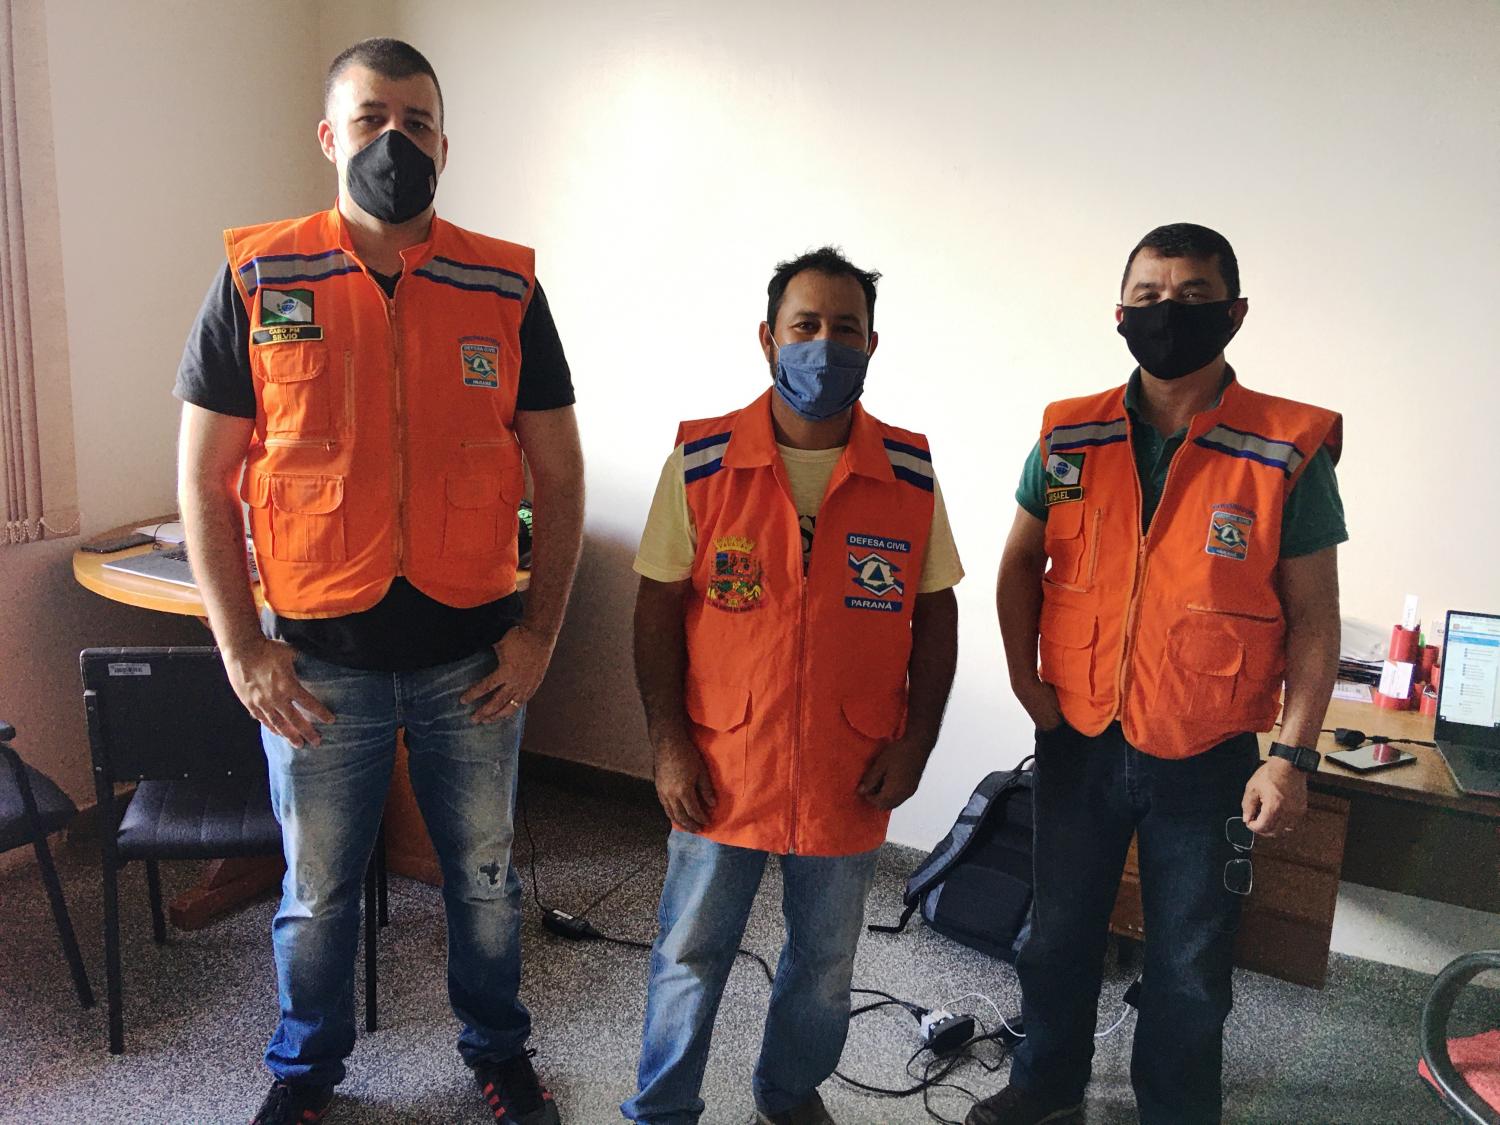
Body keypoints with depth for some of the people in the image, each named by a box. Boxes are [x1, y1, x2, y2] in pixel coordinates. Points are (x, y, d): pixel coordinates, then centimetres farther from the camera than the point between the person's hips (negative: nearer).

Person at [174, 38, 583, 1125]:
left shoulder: (506, 288, -2)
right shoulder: (257, 281, -4)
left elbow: (559, 474, 2)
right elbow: (204, 478, -1)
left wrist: (540, 629, -4)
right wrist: (241, 647, -6)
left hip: (473, 658, 1)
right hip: (318, 662, 0)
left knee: (484, 874, 17)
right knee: (317, 888, 17)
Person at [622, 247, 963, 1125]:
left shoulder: (910, 474, -3)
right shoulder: (700, 461, -8)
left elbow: (935, 614, 4)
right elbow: (659, 608, -5)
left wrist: (916, 741, -3)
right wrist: (670, 746, -8)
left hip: (851, 779, 2)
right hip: (721, 772, -1)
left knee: (825, 966, 20)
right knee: (690, 959, 14)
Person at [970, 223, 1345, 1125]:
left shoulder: (1291, 451, -10)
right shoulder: (1069, 439, -3)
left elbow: (1314, 619, -6)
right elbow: (1021, 561, 10)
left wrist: (1293, 756, -11)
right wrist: (1026, 676, -1)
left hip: (1209, 760, -2)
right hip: (1079, 742, 3)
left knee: (1190, 971, 13)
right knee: (1060, 934, 20)